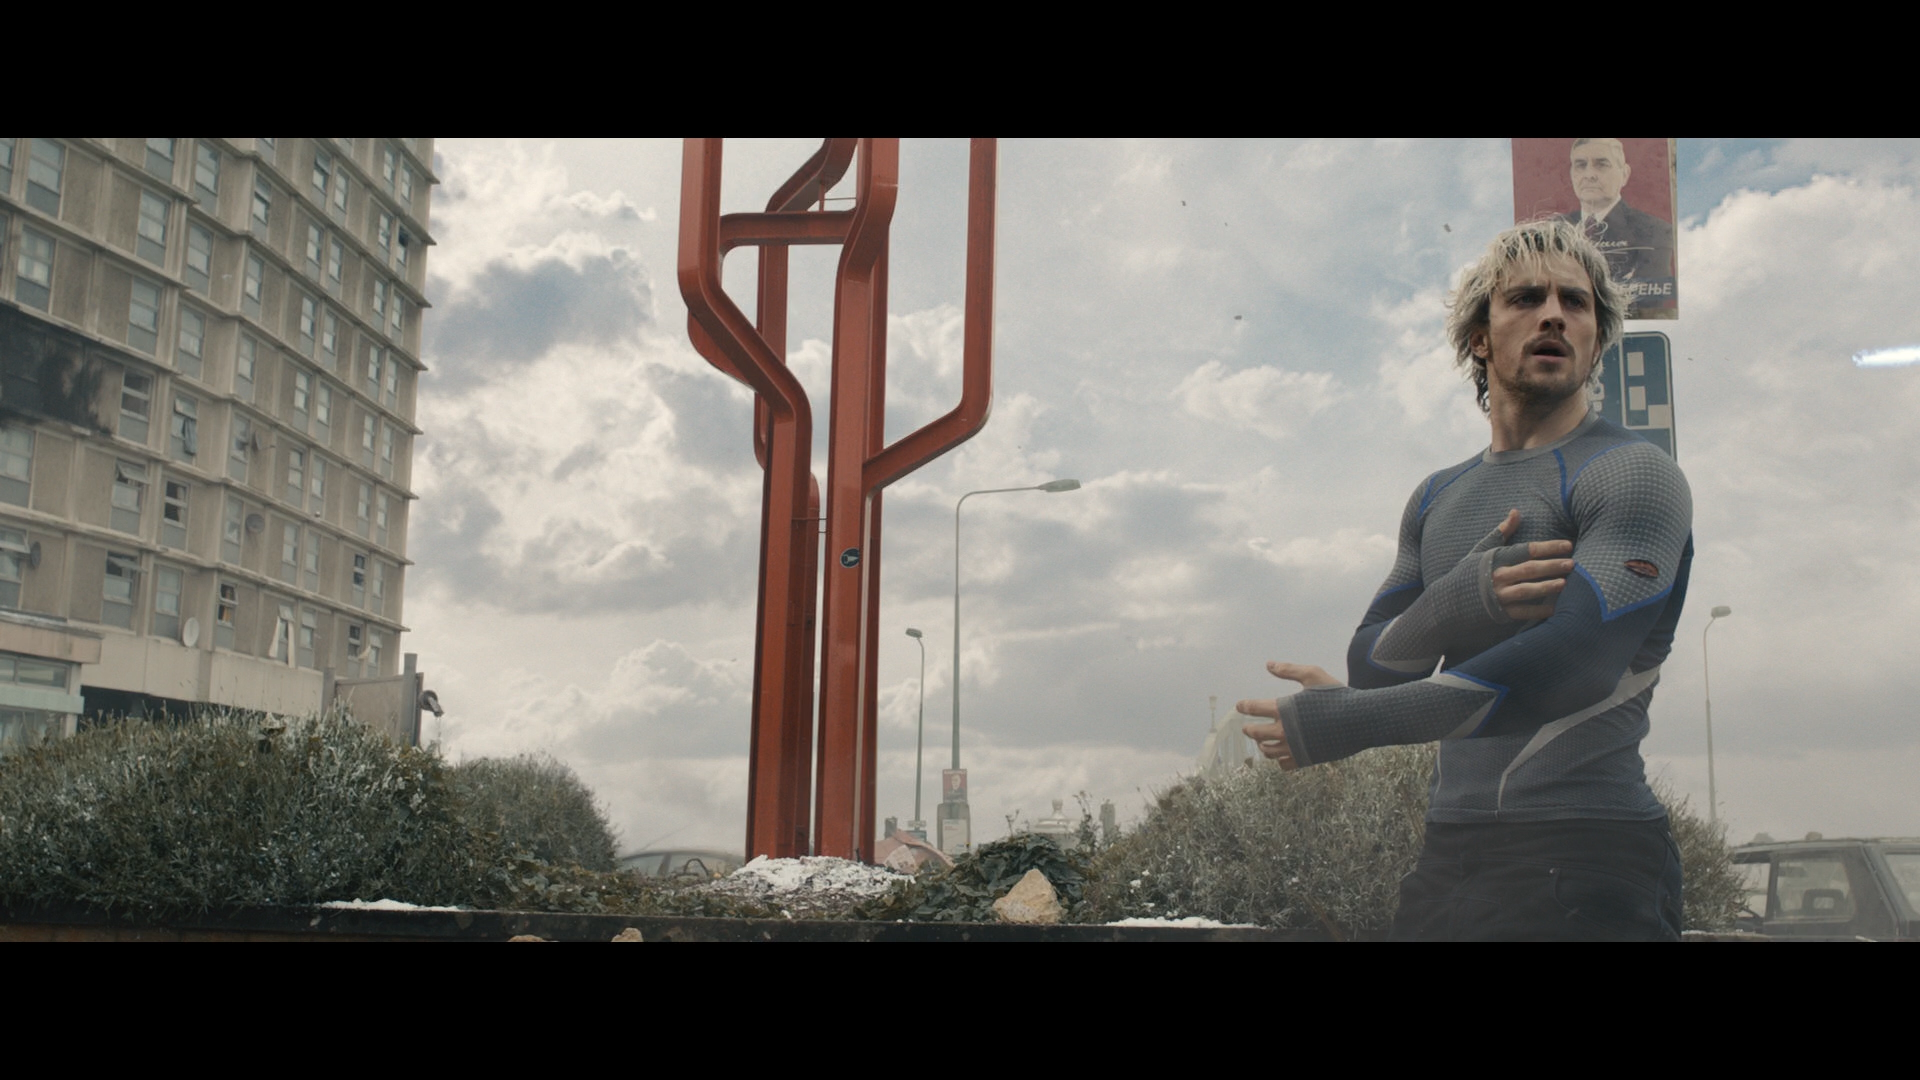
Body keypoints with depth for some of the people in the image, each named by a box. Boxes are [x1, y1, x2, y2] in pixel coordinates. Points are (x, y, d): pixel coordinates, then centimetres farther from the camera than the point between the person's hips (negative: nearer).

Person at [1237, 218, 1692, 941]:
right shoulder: (1436, 501, 15)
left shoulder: (1631, 476, -6)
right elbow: (1371, 667, 7)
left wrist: (1343, 723, -15)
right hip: (1449, 852, 6)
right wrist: (1462, 600, -16)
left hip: (1585, 860, -6)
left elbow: (1568, 669, -19)